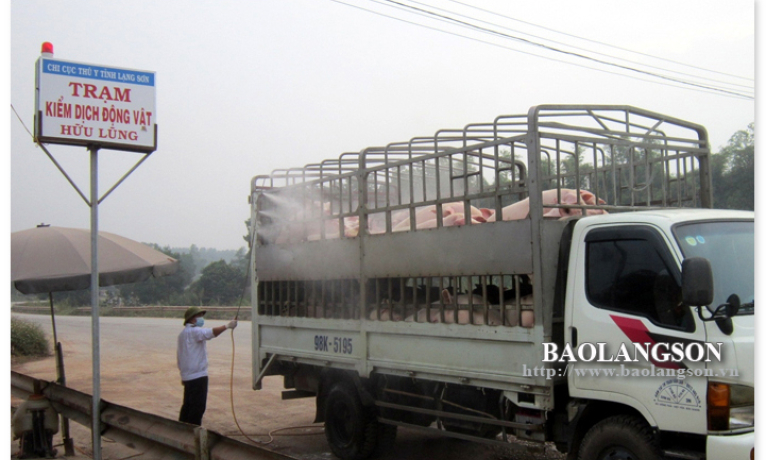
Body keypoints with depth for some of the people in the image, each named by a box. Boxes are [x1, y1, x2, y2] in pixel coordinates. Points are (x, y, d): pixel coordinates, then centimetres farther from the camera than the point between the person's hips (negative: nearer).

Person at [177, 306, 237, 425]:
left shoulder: (183, 333, 18)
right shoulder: (193, 331, -12)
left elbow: (179, 355, 23)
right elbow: (211, 333, -31)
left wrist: (183, 373, 28)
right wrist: (227, 326, -35)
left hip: (187, 375, 10)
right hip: (197, 375, -10)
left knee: (188, 405, 17)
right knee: (198, 406, -6)